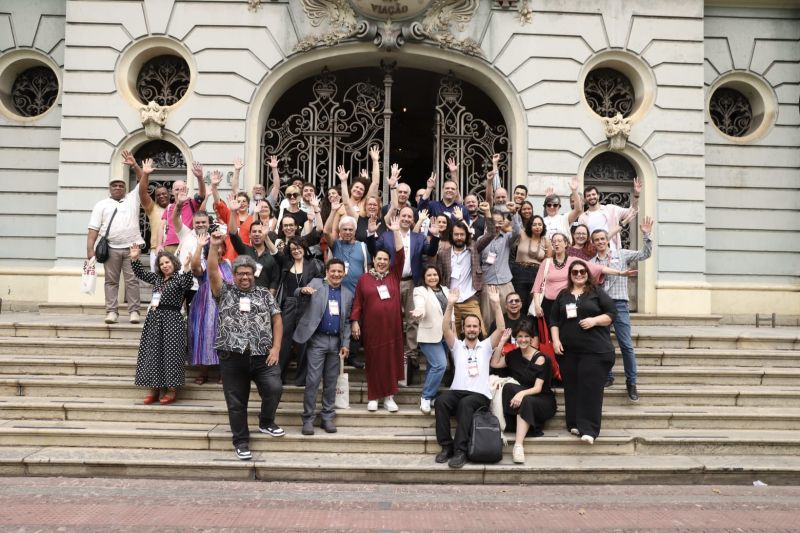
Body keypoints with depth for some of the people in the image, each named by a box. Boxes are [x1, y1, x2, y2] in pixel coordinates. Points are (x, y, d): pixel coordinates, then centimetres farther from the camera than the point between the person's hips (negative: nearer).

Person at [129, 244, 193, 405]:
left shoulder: (179, 278, -3)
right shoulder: (156, 278, 16)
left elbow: (187, 284, -23)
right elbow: (140, 273, 24)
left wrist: (186, 269, -36)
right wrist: (134, 259, 12)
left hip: (171, 319, -7)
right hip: (154, 319, 7)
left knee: (170, 353, -6)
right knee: (152, 353, 7)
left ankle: (172, 389, 1)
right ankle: (154, 388, 14)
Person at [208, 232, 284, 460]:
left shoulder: (265, 294, 10)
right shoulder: (225, 292, 6)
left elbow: (277, 320, 6)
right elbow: (212, 272, -9)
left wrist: (275, 348, -4)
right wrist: (214, 246, -18)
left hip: (262, 356, 1)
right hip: (232, 357, 0)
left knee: (274, 389, -15)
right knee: (236, 402, 6)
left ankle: (266, 422, 13)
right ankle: (241, 442, 21)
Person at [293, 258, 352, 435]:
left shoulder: (347, 294, 10)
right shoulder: (316, 283, 3)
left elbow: (346, 322, 13)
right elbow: (297, 294, -9)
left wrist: (345, 343, 4)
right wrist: (303, 290, -32)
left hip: (336, 342, 3)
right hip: (317, 340, -3)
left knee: (331, 381, 9)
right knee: (313, 380, -5)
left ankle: (327, 417, 18)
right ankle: (308, 419, 3)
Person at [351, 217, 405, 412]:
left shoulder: (394, 275, 6)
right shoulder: (364, 279, 4)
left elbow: (400, 255, -3)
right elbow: (357, 302, 5)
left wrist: (396, 231, -7)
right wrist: (354, 321, -3)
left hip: (392, 325, 1)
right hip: (372, 326, -1)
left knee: (391, 358, 4)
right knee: (373, 359, 5)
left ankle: (389, 396, 13)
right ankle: (373, 397, 14)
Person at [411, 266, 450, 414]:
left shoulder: (445, 290, 14)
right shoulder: (420, 291, -5)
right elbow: (420, 307, -22)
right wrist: (418, 313, -45)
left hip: (445, 334, 6)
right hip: (430, 335, -6)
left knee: (433, 366, 11)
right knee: (440, 365, -17)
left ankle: (429, 396, 22)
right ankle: (426, 397, -6)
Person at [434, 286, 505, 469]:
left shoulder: (486, 346, 16)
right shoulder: (457, 346, 18)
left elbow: (501, 329, 1)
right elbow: (445, 329, 1)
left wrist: (496, 304, -8)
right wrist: (450, 305, -11)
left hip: (479, 395, -1)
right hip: (457, 392, 2)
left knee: (465, 404, -36)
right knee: (441, 400, -32)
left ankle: (460, 451, -36)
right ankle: (446, 446, -24)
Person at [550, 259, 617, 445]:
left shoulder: (597, 292, 4)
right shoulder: (563, 295, 14)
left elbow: (612, 313, 0)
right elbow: (554, 320, 14)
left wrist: (594, 320, -15)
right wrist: (555, 340, 1)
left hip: (595, 350, -3)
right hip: (569, 350, 4)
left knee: (590, 388, -9)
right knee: (572, 388, 5)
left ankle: (588, 429, -8)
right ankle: (575, 424, 15)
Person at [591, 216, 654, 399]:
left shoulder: (622, 255, 6)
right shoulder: (591, 263, 11)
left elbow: (645, 254, -1)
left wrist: (647, 235, -11)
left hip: (619, 304, -2)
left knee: (626, 345, -5)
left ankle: (631, 383, 3)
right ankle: (607, 377, 22)